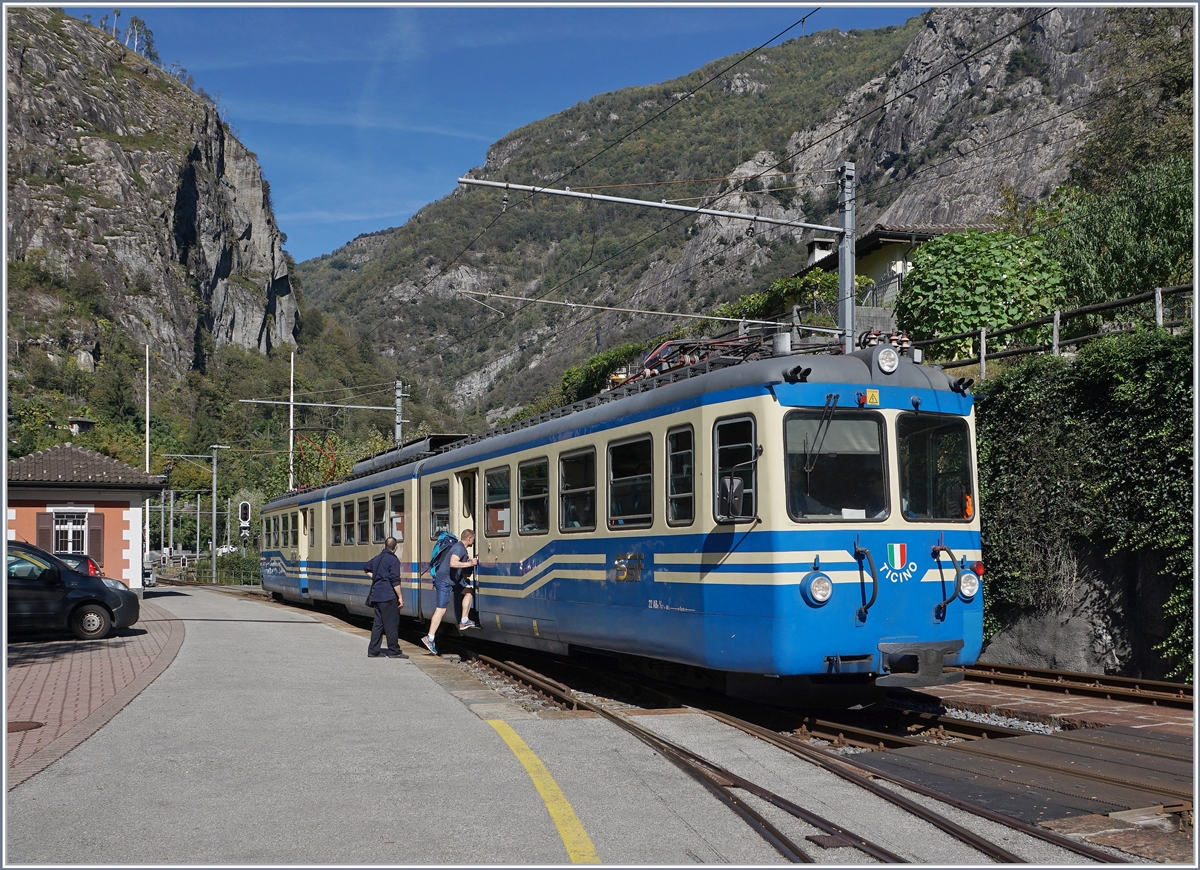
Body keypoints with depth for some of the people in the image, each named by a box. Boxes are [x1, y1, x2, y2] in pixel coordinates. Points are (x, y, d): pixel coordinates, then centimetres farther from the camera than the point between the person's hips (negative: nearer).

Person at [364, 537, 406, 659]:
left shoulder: (377, 558, 13)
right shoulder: (393, 560, -11)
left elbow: (366, 568, 32)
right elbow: (395, 580, -17)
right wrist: (400, 597, -12)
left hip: (376, 596, 8)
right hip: (388, 597, -8)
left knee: (378, 623, 12)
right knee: (392, 623, -2)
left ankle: (373, 651, 13)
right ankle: (394, 651, 1)